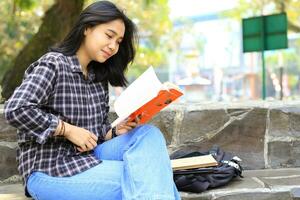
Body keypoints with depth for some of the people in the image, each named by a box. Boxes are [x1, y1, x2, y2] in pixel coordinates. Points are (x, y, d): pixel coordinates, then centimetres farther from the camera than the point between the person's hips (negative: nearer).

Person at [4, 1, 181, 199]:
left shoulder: (98, 77, 13)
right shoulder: (52, 65, -10)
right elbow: (16, 109, -23)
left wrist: (116, 131, -7)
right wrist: (68, 130, -19)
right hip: (49, 172, -7)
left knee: (149, 134, -14)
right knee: (143, 178, -20)